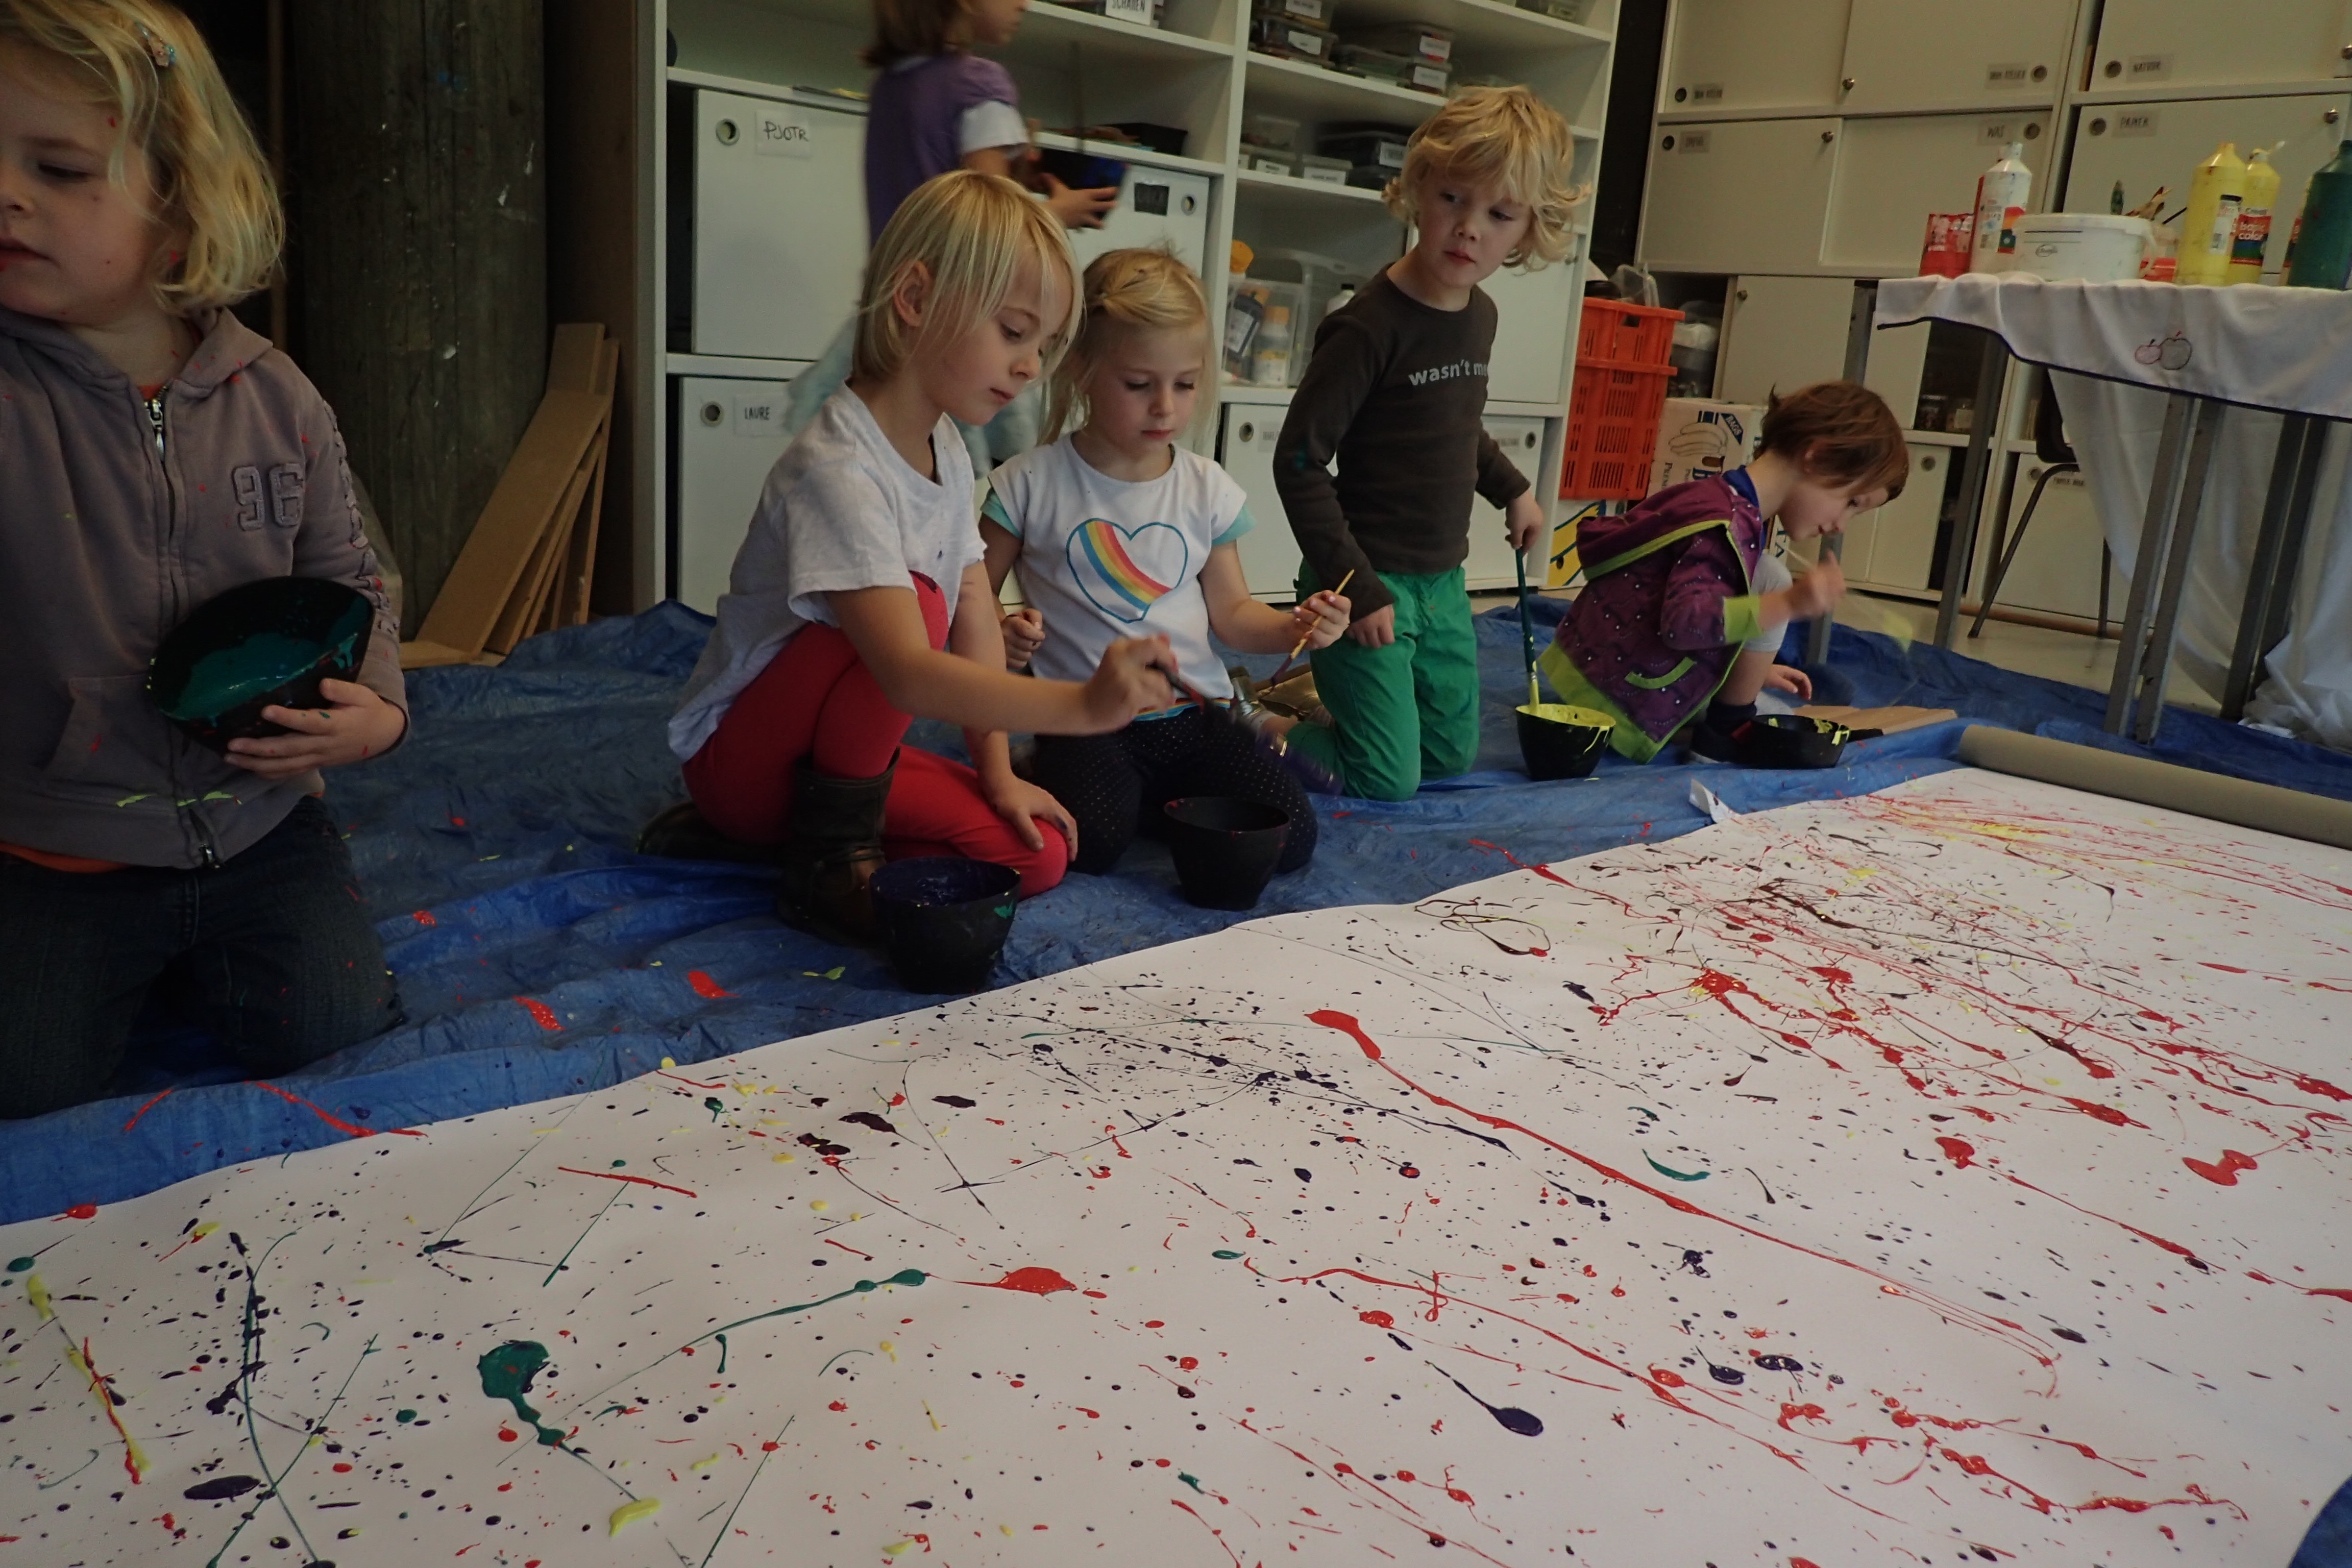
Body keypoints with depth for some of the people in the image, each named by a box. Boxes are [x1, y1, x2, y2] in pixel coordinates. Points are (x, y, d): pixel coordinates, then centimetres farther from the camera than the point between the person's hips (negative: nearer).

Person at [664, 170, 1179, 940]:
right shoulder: (837, 469, -28)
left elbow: (975, 616, 2)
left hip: (845, 750, 8)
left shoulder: (947, 452, 2)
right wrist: (1081, 704, -50)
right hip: (738, 756, -8)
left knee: (1036, 852, -10)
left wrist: (997, 772, -5)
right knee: (918, 600, -32)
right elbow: (908, 673, -40)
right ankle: (830, 860, -18)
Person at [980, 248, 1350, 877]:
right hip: (1085, 722, -3)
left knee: (1291, 836, -14)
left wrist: (1293, 627, -8)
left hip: (1194, 713, 4)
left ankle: (1161, 800, 10)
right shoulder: (1031, 485, -4)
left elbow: (1230, 611, 12)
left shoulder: (1208, 490, 6)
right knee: (1093, 842, -31)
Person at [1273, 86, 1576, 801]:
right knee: (1388, 781, -4)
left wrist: (1511, 488, 29)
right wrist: (1356, 588, -22)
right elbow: (1299, 461, -21)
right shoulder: (1370, 326, -21)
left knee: (1450, 757, 17)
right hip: (1371, 582, -8)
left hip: (1442, 581, 8)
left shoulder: (1480, 316, 4)